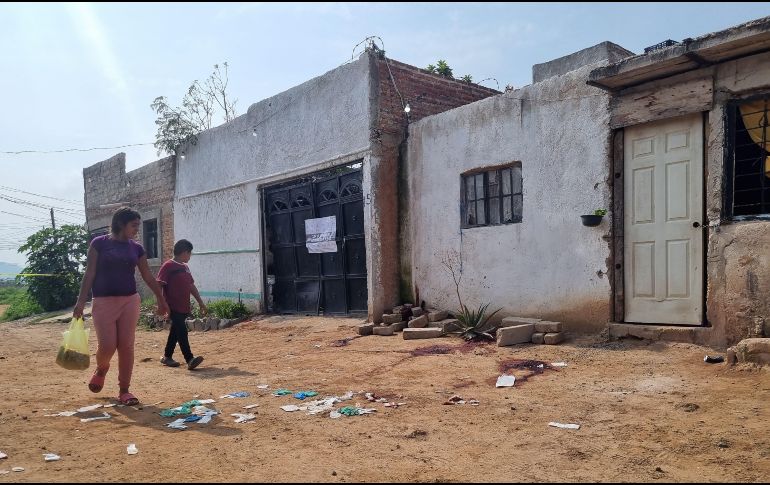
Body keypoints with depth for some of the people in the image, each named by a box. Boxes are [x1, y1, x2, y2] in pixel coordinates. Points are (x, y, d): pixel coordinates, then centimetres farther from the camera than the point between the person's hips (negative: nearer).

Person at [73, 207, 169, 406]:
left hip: (130, 300, 3)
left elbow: (148, 276, 15)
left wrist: (161, 299, 18)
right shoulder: (99, 243, -2)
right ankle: (101, 369, 31)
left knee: (126, 346, 0)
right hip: (104, 301, -3)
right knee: (107, 346, -5)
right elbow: (90, 273, -3)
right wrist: (81, 301, -9)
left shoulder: (136, 248, 8)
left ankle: (124, 390, 11)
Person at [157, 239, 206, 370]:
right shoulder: (168, 266, -9)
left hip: (184, 307, 8)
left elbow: (191, 286, 22)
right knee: (181, 330, -13)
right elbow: (159, 285, -14)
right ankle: (189, 359, -17)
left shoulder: (185, 267, 16)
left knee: (176, 330, 15)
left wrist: (201, 303, 21)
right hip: (173, 307, -8)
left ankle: (167, 357, 26)